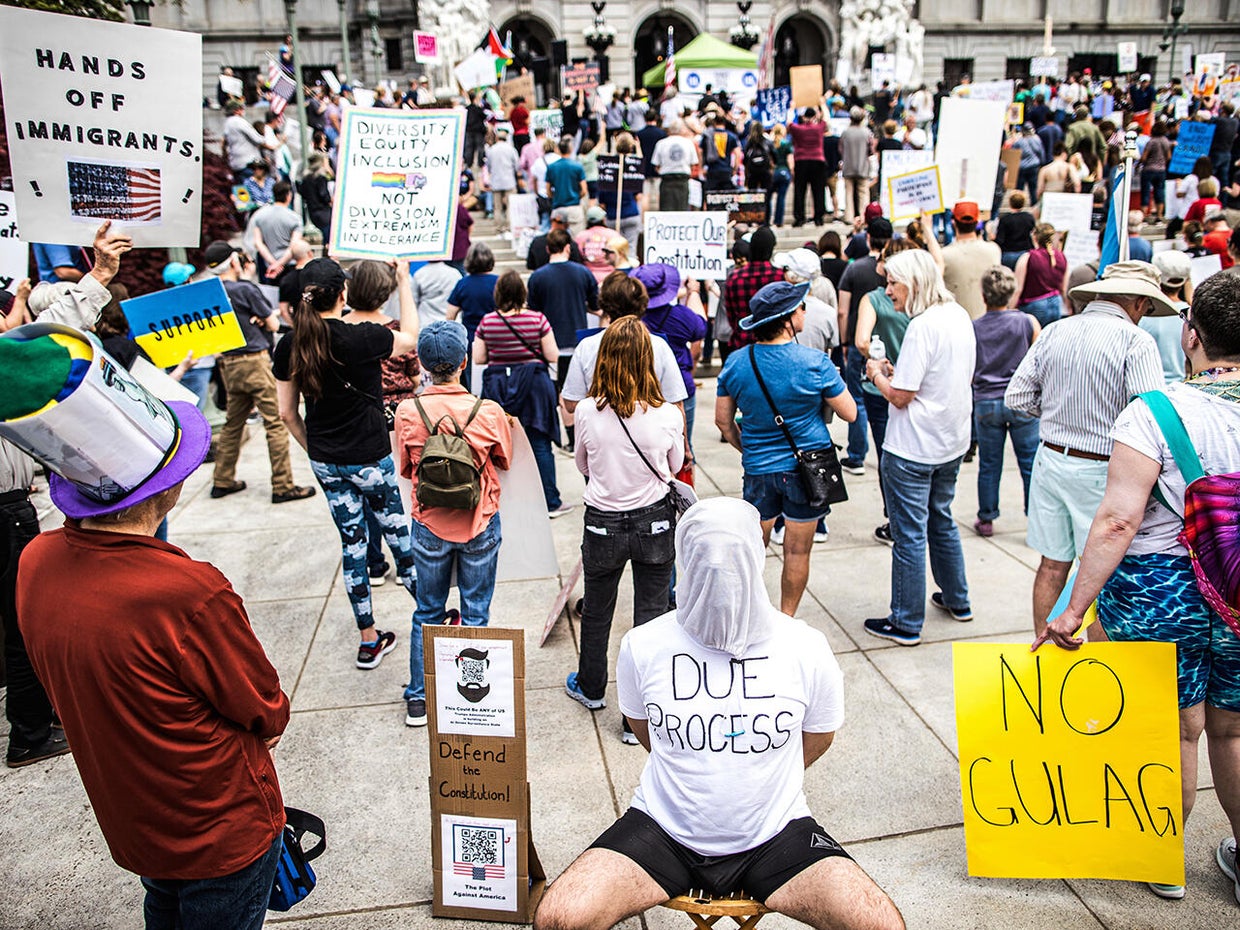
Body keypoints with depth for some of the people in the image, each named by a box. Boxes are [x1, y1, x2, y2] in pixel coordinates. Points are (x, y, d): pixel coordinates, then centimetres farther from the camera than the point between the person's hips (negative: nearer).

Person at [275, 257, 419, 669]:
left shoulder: (289, 346, -4)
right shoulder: (363, 338, -18)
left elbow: (287, 412, 4)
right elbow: (411, 338, 2)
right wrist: (404, 283, 11)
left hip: (326, 462, 5)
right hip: (370, 460, -4)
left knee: (352, 543, 14)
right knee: (400, 535, 12)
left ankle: (368, 641, 24)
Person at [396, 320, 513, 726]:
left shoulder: (407, 412, -14)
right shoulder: (489, 412, -17)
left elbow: (405, 469, 1)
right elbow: (504, 461, 1)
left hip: (430, 527, 1)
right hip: (480, 526, -1)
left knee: (428, 612, 18)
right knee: (475, 612, 14)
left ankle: (419, 699, 27)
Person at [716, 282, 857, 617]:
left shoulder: (736, 362, -5)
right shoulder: (815, 363, -15)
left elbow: (723, 420, 3)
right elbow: (850, 413, -7)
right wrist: (832, 382, 10)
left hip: (758, 468, 3)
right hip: (807, 469, -2)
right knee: (797, 551, 11)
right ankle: (787, 621, 23)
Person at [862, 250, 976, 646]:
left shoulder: (922, 327, -21)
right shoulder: (959, 317, 6)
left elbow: (901, 396, -21)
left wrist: (877, 374, -2)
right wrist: (896, 370, 11)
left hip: (913, 449, -9)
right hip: (952, 442, 9)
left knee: (909, 534, 1)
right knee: (941, 520, 24)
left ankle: (906, 623, 12)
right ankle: (957, 599, 39)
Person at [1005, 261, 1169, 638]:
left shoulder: (1054, 332, 4)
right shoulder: (1136, 340, -12)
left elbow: (1017, 397, 5)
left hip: (1050, 460, 5)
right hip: (1100, 470, -5)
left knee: (1052, 565, 15)